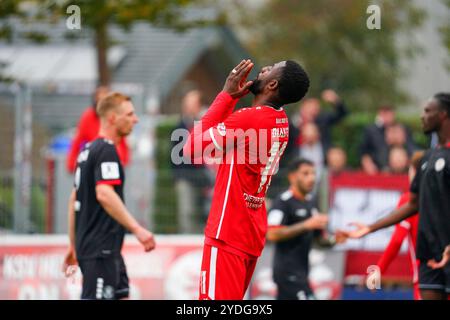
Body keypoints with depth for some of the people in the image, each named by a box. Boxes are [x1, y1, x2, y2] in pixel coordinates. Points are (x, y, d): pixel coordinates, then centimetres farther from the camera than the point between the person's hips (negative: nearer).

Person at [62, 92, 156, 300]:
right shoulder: (106, 150, -13)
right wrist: (137, 229, -29)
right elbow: (104, 195, -26)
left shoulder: (88, 150, 17)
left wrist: (74, 246, 26)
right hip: (100, 250, -10)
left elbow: (74, 199, 21)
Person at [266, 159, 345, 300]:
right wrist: (306, 225, -23)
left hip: (300, 271, 9)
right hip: (288, 271, -9)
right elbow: (272, 234, -21)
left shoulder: (310, 203, 17)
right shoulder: (283, 202, -10)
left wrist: (333, 240, 3)